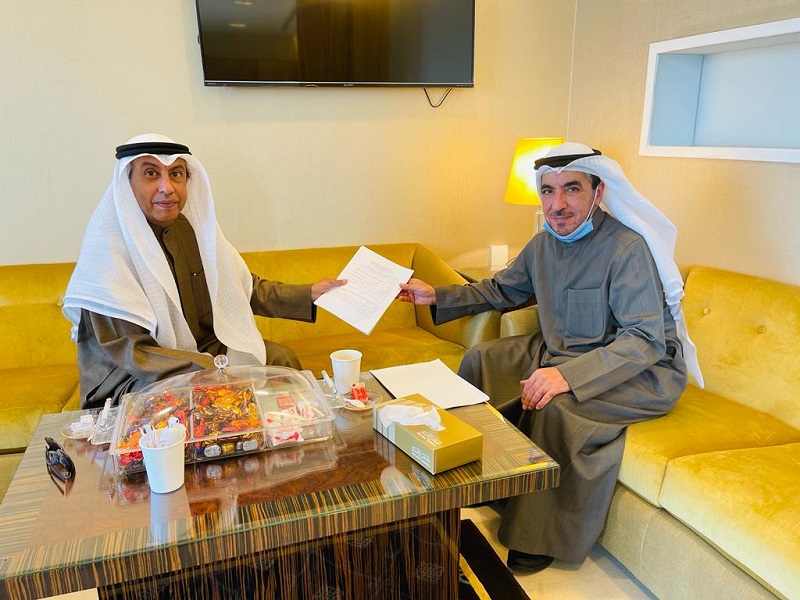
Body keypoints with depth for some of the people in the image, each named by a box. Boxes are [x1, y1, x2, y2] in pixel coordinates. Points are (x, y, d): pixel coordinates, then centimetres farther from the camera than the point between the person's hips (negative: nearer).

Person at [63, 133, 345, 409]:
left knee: (282, 359, -1)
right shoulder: (108, 247, -21)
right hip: (137, 382, -6)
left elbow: (243, 287, 8)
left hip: (206, 349, 7)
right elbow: (130, 354, -22)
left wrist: (309, 294, 1)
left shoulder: (192, 225, -2)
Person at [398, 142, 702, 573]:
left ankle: (544, 536, -10)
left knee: (558, 405, -32)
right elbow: (501, 290, 16)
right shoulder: (545, 243, 1)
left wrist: (568, 374, -40)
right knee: (483, 357, 1)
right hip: (562, 351, 8)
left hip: (643, 370, -8)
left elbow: (645, 339, -28)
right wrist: (436, 296, 6)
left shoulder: (627, 247, -23)